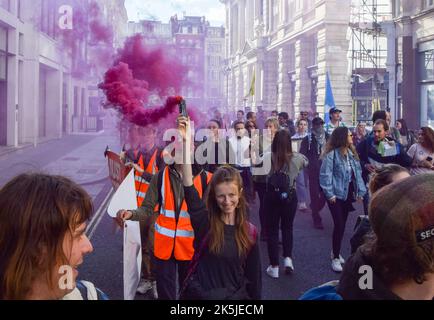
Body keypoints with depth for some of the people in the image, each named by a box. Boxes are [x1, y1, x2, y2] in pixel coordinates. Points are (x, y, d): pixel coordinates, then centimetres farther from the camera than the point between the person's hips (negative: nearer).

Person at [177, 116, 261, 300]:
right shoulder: (204, 221, -10)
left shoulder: (249, 232, -3)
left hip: (236, 296, 2)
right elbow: (189, 188, -26)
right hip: (200, 295, -2)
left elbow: (253, 275, 3)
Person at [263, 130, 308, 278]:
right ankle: (288, 258, 11)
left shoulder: (268, 157, -15)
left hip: (272, 196, -1)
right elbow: (306, 163, 16)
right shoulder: (297, 158, -7)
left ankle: (274, 266, 14)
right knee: (287, 227, 23)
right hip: (290, 196, 2)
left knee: (272, 229, 11)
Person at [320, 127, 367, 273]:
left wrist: (360, 191, 3)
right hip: (337, 195, -7)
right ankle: (335, 258, 2)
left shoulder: (352, 154, 9)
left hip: (348, 194, 7)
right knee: (339, 225, -9)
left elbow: (358, 173, 9)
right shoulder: (331, 155, -14)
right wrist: (330, 194, -18)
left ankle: (336, 252, 30)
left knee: (342, 225, 14)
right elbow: (325, 175, -16)